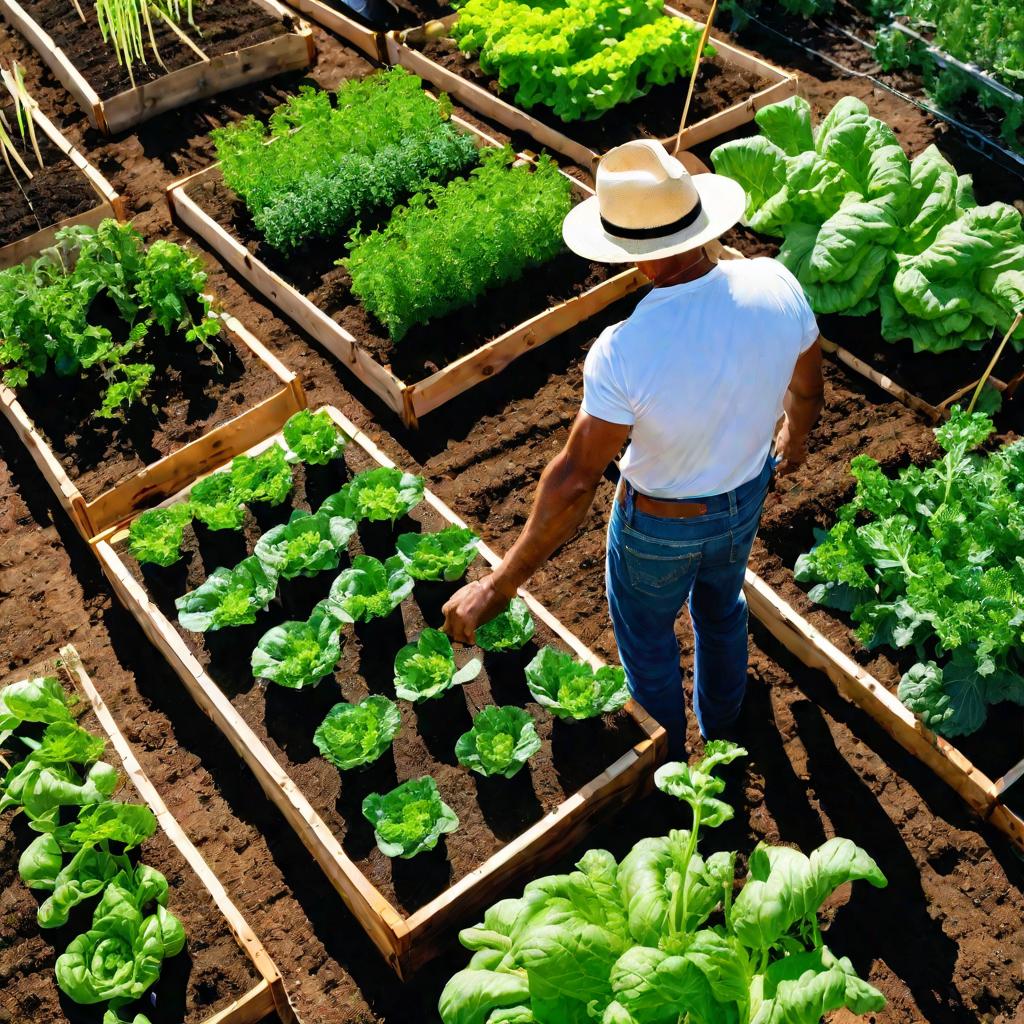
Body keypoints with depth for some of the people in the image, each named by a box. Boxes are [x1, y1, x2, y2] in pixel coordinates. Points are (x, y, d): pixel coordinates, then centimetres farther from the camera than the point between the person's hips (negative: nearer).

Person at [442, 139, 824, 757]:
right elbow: (808, 390, -6)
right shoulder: (775, 286, -24)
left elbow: (576, 480, -34)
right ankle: (721, 729, 61)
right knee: (722, 607, 33)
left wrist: (499, 586, -24)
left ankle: (664, 761, 52)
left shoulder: (624, 353, -39)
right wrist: (796, 435, 19)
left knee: (647, 636, 25)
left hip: (660, 524, -5)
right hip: (747, 496, 5)